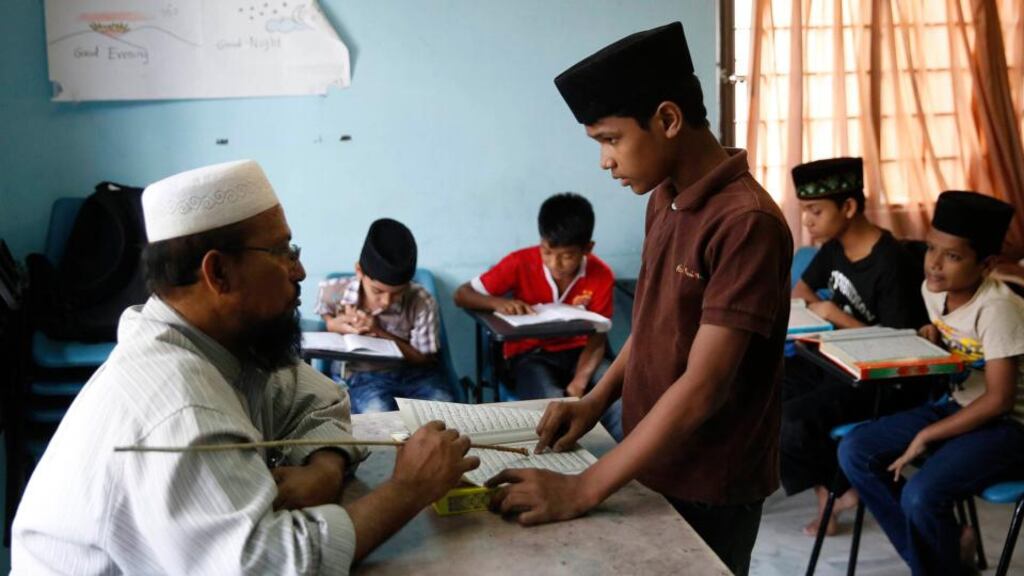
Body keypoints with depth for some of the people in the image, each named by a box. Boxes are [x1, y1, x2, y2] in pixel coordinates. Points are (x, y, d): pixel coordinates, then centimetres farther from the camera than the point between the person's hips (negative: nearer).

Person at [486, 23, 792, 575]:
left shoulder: (747, 222, -23)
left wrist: (581, 491, -26)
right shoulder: (662, 202, 3)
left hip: (709, 489, -7)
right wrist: (594, 402, 1)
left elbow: (702, 388, -27)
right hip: (650, 466, 7)